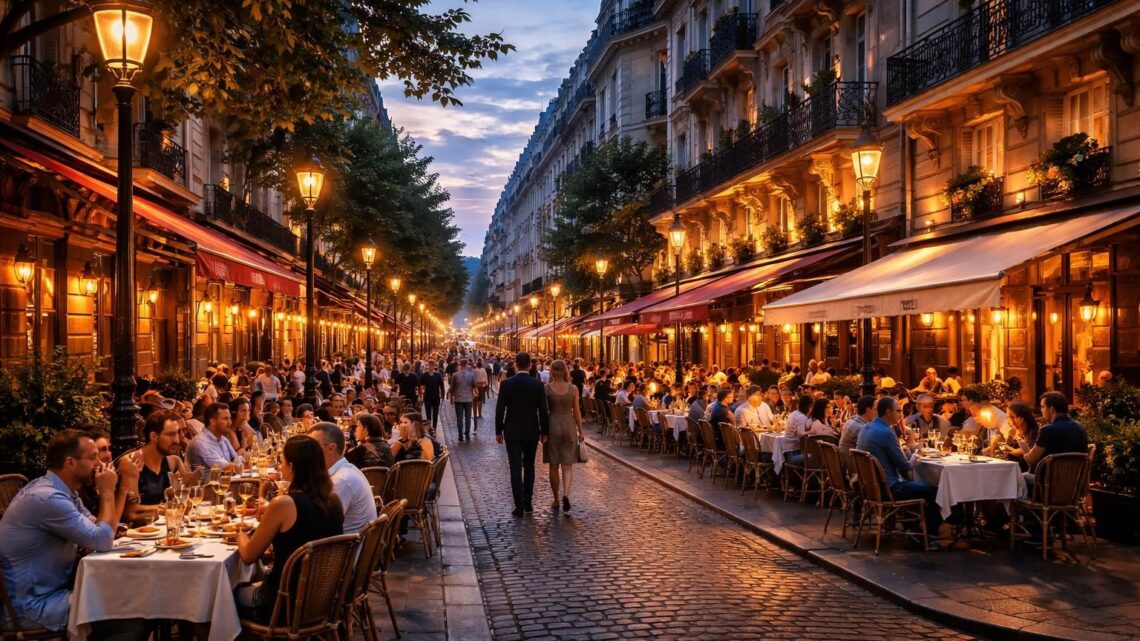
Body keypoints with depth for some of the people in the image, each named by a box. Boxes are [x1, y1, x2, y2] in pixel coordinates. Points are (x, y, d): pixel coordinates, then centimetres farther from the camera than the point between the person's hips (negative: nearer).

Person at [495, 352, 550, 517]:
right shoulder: (538, 384, -6)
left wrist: (498, 431, 5)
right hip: (532, 432, 1)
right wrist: (544, 432, 6)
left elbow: (500, 410, -5)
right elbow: (543, 410, -4)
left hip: (512, 432, -1)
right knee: (529, 467, 16)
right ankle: (528, 503, 19)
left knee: (516, 469, 0)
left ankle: (519, 506, -3)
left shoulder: (506, 384, -7)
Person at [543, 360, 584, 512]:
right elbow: (576, 411, 0)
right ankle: (566, 494, -16)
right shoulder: (573, 388, -4)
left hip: (552, 425, -1)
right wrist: (580, 431, 9)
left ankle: (556, 500, 18)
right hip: (569, 425, 1)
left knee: (554, 466, 11)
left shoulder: (546, 388, -7)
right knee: (567, 465, 7)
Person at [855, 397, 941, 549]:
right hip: (888, 489, -9)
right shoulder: (886, 432, -22)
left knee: (910, 481, 29)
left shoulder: (865, 428, 5)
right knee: (933, 490, 4)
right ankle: (931, 535, 15)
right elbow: (905, 466, -15)